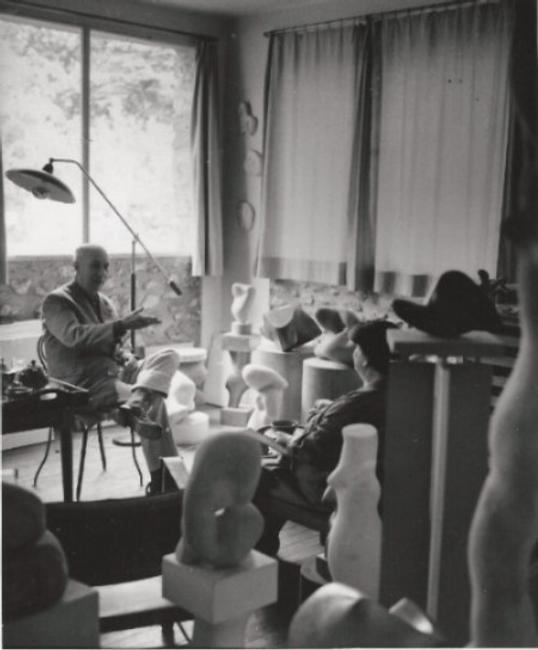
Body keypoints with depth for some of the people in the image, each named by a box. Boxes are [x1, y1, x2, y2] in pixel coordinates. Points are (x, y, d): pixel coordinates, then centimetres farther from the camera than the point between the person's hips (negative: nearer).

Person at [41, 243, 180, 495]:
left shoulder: (104, 302, 19)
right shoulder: (56, 302, -7)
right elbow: (74, 336, -27)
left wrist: (129, 359, -2)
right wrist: (122, 325, -37)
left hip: (113, 372, 8)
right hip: (83, 386, -8)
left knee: (169, 356, -17)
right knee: (153, 402, -27)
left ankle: (134, 404, -44)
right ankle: (161, 481, -25)